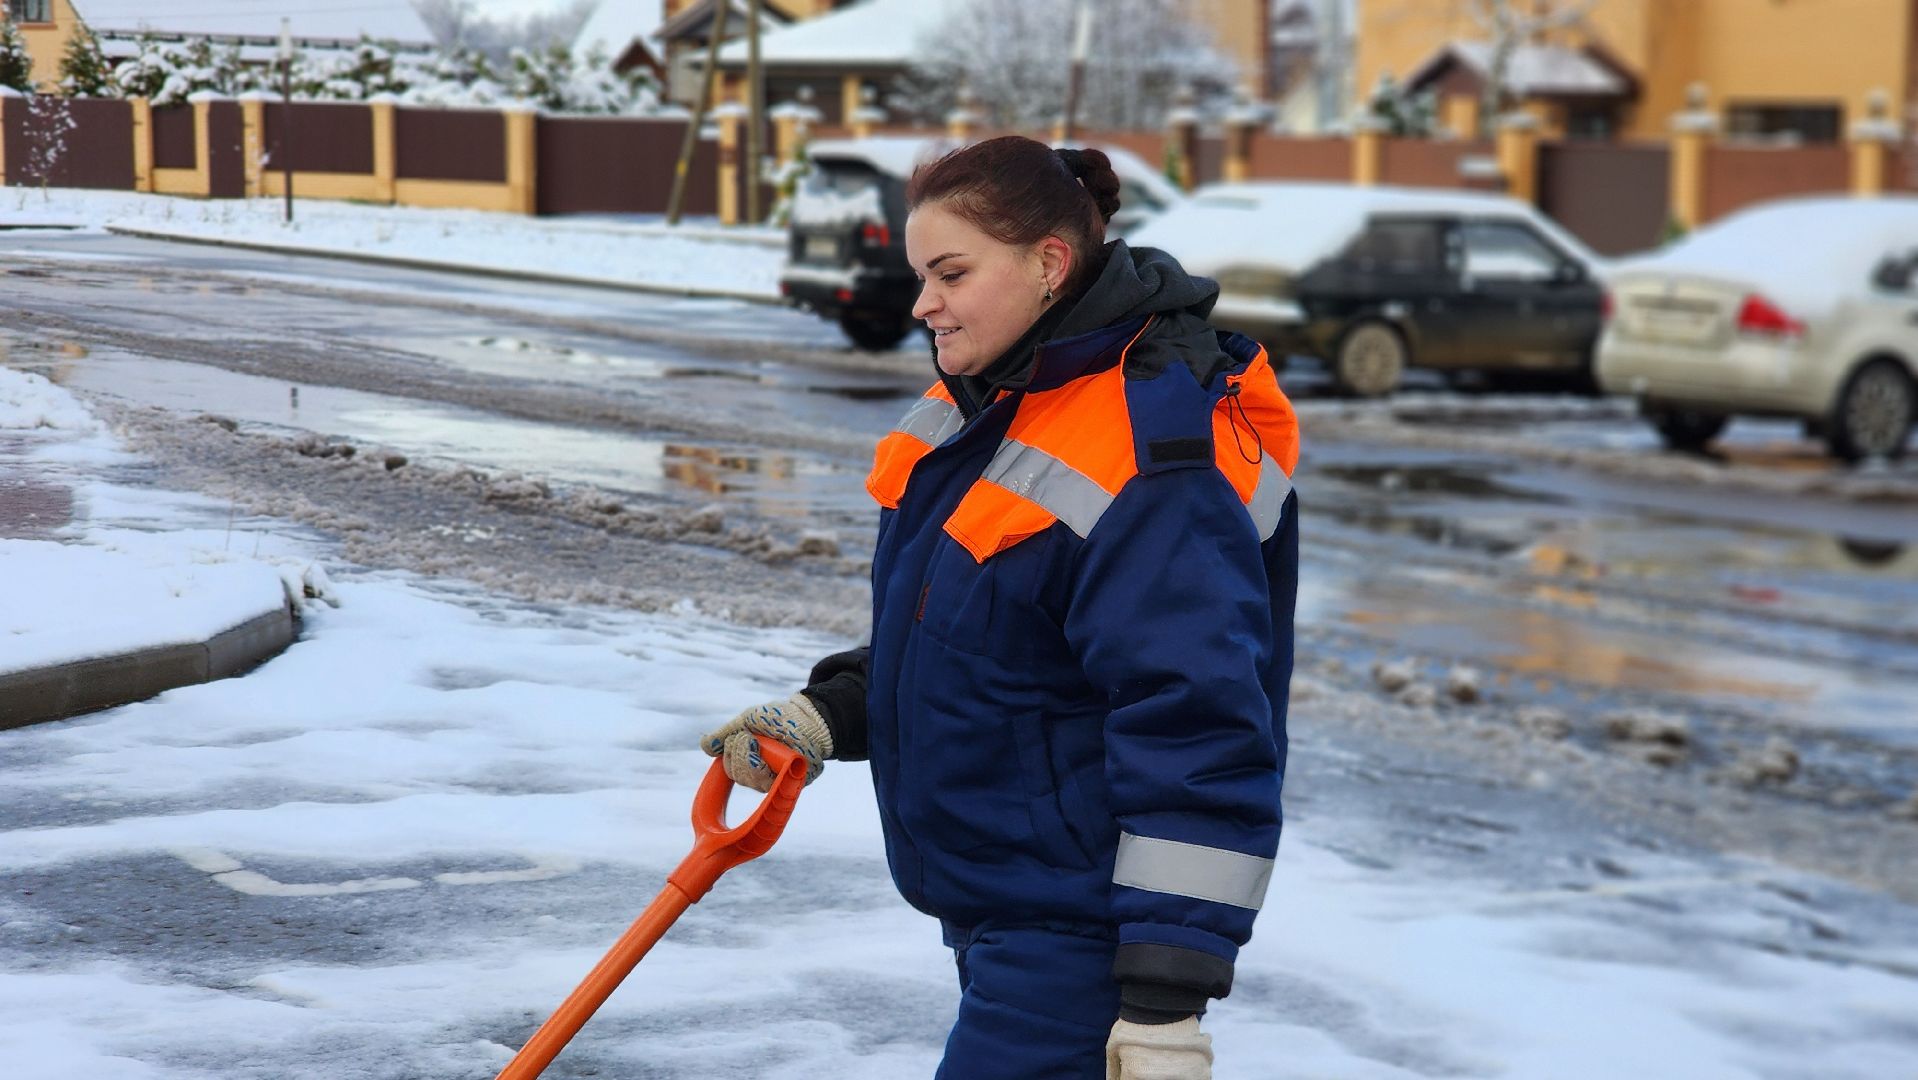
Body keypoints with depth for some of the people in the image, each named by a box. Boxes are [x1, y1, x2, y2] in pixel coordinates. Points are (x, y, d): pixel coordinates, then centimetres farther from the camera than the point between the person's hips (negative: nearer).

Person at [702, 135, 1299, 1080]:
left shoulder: (1154, 459, -23)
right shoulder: (986, 405, 8)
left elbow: (1196, 733, -26)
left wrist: (1168, 1000, -27)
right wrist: (830, 716, 5)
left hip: (1085, 925, -10)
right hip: (994, 903, 10)